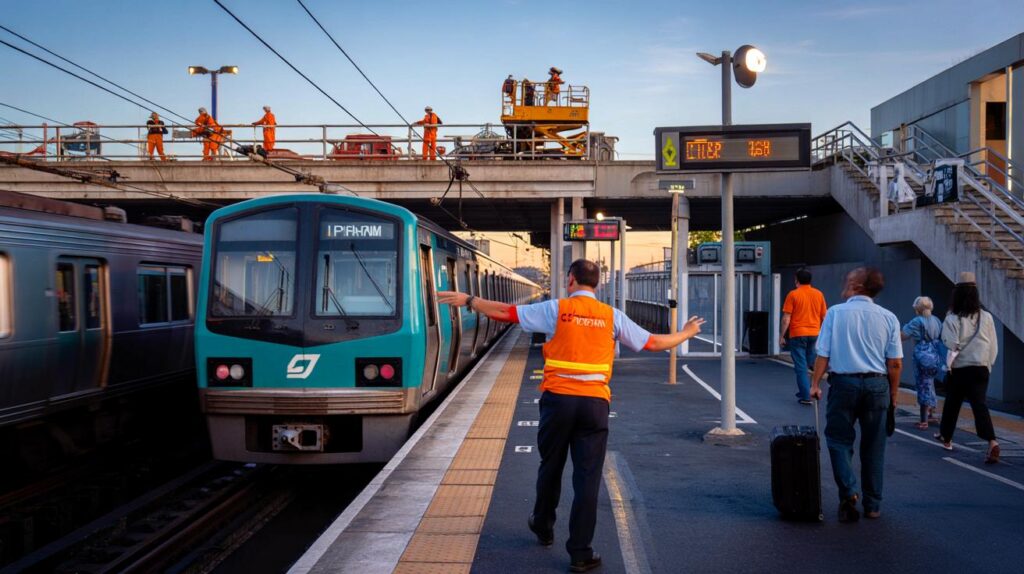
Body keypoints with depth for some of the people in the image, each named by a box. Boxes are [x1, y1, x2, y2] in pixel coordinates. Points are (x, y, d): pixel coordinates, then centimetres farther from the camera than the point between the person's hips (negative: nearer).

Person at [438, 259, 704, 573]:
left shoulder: (555, 309, -1)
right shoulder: (612, 316, 4)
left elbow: (506, 312, -1)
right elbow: (653, 343, 10)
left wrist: (468, 300, 12)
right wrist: (686, 333, 29)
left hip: (558, 398, 0)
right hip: (595, 403, 0)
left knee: (551, 467, 19)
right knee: (587, 477, 3)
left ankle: (543, 526, 39)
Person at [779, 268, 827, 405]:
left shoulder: (793, 294, -7)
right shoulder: (818, 294, 5)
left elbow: (786, 318, -9)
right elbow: (824, 317, 11)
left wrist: (781, 336, -2)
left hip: (798, 334, -4)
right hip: (814, 334, 4)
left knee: (801, 367, 0)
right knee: (811, 365, 17)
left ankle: (806, 396, -4)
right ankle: (804, 392, 24)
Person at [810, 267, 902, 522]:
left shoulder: (836, 312, -4)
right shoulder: (888, 318, 2)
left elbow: (823, 354, -6)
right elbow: (895, 363, 0)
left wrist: (815, 384, 4)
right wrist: (893, 394, 11)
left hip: (844, 382, -2)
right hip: (877, 384, 2)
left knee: (839, 439, 9)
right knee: (873, 446, 11)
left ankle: (849, 492, -11)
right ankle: (872, 505, 17)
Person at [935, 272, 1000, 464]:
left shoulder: (952, 319, -11)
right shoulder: (986, 317, 0)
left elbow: (950, 347, -15)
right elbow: (994, 347, 4)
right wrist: (988, 364, 15)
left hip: (959, 369, -2)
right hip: (981, 369, 2)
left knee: (952, 404, 16)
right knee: (979, 405, -5)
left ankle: (946, 437, 34)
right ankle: (992, 441, -24)